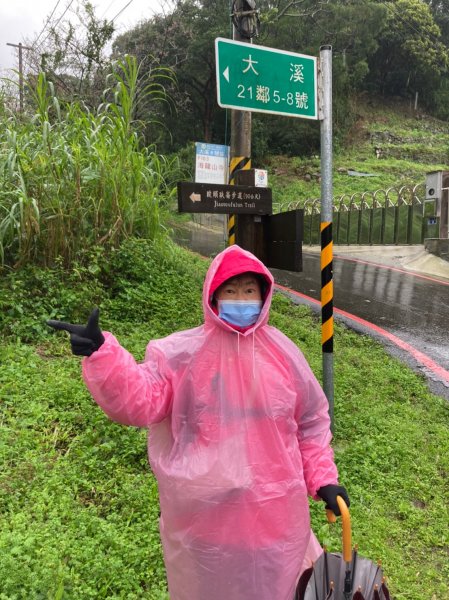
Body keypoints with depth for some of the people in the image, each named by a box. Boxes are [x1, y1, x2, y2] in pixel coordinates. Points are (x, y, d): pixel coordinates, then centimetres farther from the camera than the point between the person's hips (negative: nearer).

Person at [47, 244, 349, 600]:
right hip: (205, 517, -1)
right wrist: (100, 354, -37)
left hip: (275, 515, 2)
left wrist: (323, 478, 3)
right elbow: (139, 399, -22)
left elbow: (311, 422, 7)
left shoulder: (283, 352, -1)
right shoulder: (183, 352, -10)